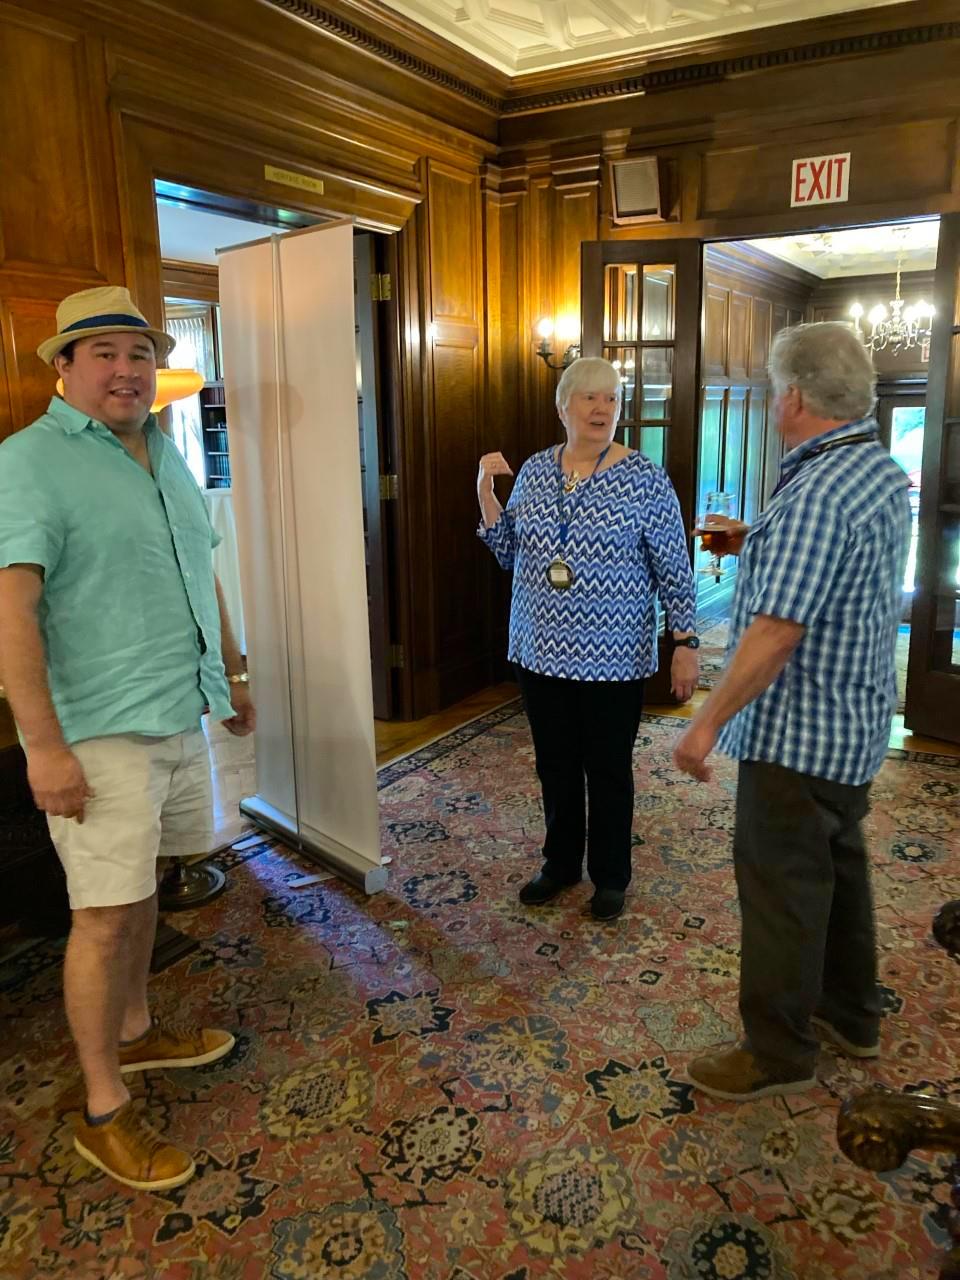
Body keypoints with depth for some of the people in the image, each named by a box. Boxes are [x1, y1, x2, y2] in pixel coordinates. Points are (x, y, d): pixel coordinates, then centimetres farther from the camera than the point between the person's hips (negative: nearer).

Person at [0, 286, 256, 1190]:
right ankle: (104, 1114, 17)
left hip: (180, 717, 7)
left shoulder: (165, 456, 13)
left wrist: (231, 674, 22)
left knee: (141, 888, 19)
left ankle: (133, 1032, 39)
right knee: (106, 912, 0)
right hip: (100, 733, -7)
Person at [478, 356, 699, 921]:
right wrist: (486, 491, -3)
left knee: (608, 769, 10)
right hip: (541, 652, 4)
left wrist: (686, 645, -9)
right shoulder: (533, 471, 5)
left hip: (611, 658, -4)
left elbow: (674, 571, -6)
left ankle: (611, 875, 30)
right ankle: (560, 863, 36)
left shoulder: (645, 478, -8)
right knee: (555, 764, 16)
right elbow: (510, 553, 8)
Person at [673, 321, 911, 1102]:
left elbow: (777, 632, -28)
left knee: (781, 884, 3)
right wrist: (758, 545, 12)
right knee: (839, 864, 21)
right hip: (856, 721, 10)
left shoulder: (819, 492, -25)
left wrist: (709, 722, -22)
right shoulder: (883, 472, 8)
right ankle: (852, 1016, 39)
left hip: (798, 733, -10)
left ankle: (778, 1053, 20)